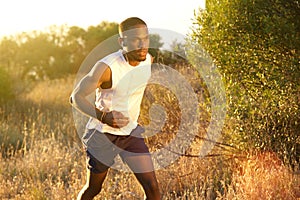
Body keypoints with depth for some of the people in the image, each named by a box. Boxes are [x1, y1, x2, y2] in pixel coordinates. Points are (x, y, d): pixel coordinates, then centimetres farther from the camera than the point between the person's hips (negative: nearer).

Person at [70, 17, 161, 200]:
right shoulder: (106, 67, -27)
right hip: (103, 135, -4)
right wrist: (103, 116, -37)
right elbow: (76, 97, -21)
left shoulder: (148, 60, -8)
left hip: (131, 132, 5)